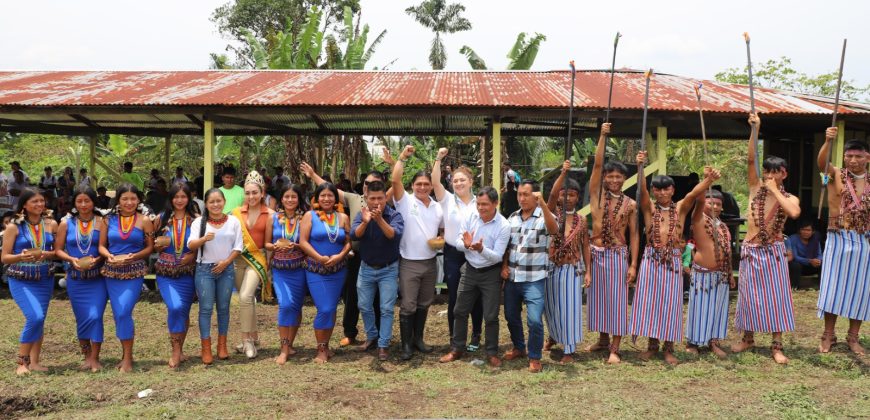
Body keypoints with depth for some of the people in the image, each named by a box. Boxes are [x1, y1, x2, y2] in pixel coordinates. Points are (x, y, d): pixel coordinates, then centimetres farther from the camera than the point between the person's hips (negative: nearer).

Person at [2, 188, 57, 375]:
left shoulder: (51, 224, 2)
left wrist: (47, 254, -13)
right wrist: (21, 257, -22)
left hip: (45, 280, 4)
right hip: (21, 280, -3)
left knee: (39, 320, 7)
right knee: (35, 317, -17)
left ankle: (34, 362, 18)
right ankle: (22, 361, -1)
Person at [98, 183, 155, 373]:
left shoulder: (144, 220, -2)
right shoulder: (108, 220, 5)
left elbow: (150, 247, 0)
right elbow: (101, 245, 7)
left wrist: (133, 256, -16)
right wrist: (110, 256, -13)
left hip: (134, 272, -3)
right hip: (112, 272, 4)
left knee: (124, 312, -14)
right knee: (118, 314, 7)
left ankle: (127, 358, -1)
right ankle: (127, 355, 23)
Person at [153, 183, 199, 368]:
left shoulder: (196, 219, -1)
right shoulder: (162, 219, 2)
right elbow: (154, 246, 10)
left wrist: (193, 255, -13)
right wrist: (159, 245, -12)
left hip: (187, 273, 1)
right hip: (166, 273, -1)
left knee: (184, 312, 8)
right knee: (175, 307, -19)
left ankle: (179, 350, 26)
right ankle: (176, 350, -5)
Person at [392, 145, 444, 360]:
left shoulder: (438, 207, 8)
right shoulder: (405, 201, -7)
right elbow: (395, 180, -21)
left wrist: (441, 239, -2)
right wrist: (402, 157, -21)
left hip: (430, 263, 5)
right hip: (409, 263, -5)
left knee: (424, 304, 15)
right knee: (408, 306, -1)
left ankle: (418, 339, 29)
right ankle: (406, 345, 10)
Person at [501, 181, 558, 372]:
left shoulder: (544, 216, -8)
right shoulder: (512, 217, 8)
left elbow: (554, 230, -31)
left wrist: (543, 204, -40)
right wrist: (504, 266, 1)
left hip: (534, 279, -5)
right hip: (512, 278, 5)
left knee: (534, 320, -12)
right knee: (511, 316, 15)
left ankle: (535, 357, 7)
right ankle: (519, 348, 37)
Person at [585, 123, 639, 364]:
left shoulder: (630, 204, 1)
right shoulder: (597, 194, 2)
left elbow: (634, 235, 2)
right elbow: (597, 164, -8)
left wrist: (633, 264, -5)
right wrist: (603, 135, -13)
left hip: (618, 254, -2)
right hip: (595, 252, 2)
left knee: (616, 299, -1)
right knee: (598, 297, 11)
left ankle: (614, 348, 3)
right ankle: (603, 340, 26)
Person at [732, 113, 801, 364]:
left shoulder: (789, 198, -1)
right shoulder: (756, 188, 1)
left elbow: (794, 213, -25)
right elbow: (751, 159, -13)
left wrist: (775, 191, -17)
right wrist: (755, 130, -22)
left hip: (774, 252, -1)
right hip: (751, 250, 1)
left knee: (776, 295, -1)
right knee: (750, 295, 7)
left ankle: (777, 346, 6)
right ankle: (748, 338, 22)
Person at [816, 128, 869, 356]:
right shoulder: (836, 174, -1)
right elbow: (822, 162, -23)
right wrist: (828, 141, -40)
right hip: (838, 239, -2)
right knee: (833, 286, 2)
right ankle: (828, 336, 14)